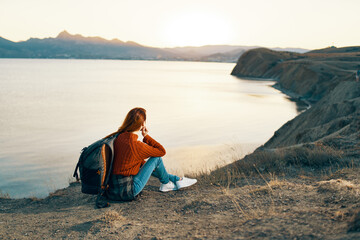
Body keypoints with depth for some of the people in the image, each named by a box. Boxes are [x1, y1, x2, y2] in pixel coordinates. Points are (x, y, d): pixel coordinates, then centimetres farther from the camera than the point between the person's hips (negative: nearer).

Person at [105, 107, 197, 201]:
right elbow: (162, 151, -8)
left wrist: (144, 163, 23)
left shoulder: (119, 137, 1)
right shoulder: (136, 145, -23)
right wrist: (146, 137, -5)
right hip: (127, 191, -9)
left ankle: (177, 180, 35)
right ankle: (165, 183, 25)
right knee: (156, 158, -2)